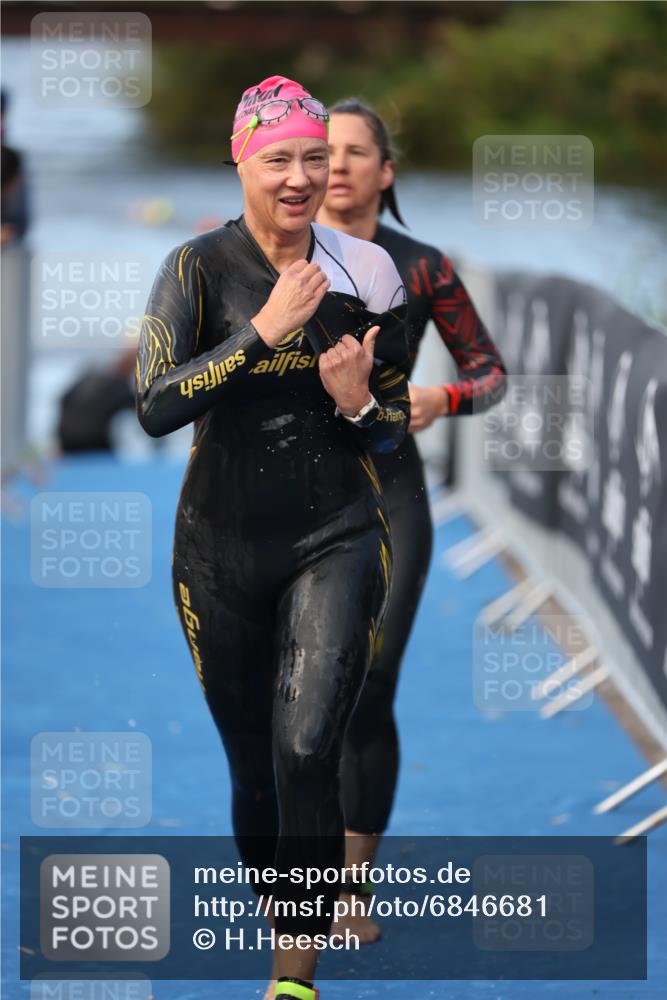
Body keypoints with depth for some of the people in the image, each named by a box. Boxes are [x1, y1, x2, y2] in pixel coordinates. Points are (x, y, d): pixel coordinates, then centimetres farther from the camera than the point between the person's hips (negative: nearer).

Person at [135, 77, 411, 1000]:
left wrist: (357, 403, -11)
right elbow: (154, 406, -16)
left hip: (336, 541, -1)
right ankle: (283, 912, 35)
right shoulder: (199, 268, -3)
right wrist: (263, 331, -21)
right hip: (223, 550, 1)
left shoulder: (363, 274, 3)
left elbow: (396, 426, 11)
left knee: (307, 751, -20)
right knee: (253, 767, 11)